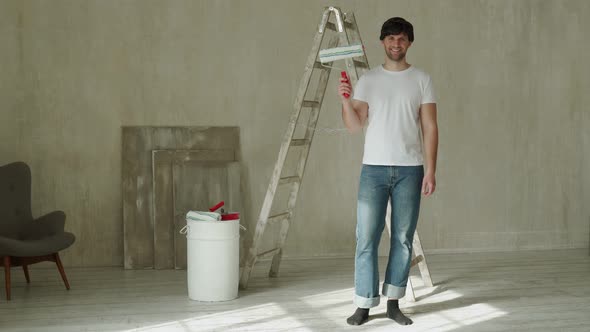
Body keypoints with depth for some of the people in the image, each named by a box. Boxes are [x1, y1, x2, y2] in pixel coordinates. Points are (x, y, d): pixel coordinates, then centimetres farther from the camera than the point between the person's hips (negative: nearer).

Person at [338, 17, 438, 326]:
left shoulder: (421, 80, 4)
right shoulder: (368, 79, 6)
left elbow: (429, 127, 1)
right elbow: (354, 125, 1)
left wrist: (430, 170, -6)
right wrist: (346, 100, -18)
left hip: (409, 169, 0)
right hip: (374, 168, 0)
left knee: (403, 239, 6)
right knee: (366, 239, -1)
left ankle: (393, 302, 16)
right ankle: (364, 304, 7)